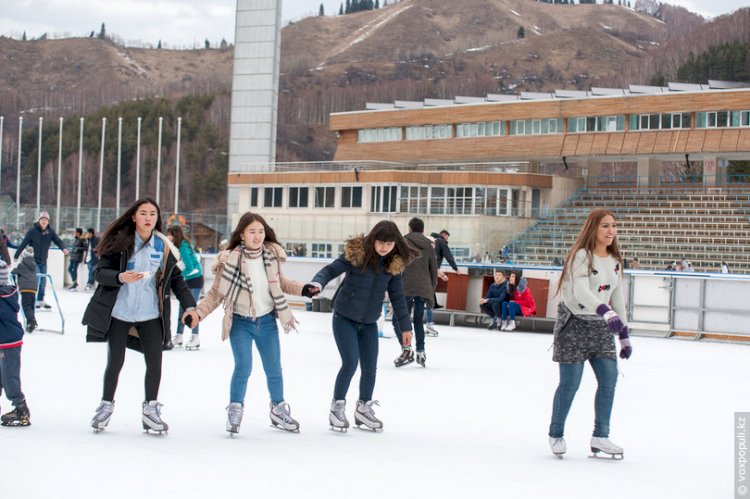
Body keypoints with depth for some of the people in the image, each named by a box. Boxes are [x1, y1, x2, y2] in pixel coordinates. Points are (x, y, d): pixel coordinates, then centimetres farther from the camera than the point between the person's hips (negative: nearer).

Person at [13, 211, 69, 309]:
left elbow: (58, 241, -8)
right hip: (33, 259, -5)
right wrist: (16, 255, -5)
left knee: (43, 281, 9)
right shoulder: (32, 231, -13)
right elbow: (23, 243, -9)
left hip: (43, 260, 5)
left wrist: (63, 248, -29)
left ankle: (41, 300, 23)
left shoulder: (50, 231, -2)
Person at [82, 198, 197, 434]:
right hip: (119, 312, -2)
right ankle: (106, 406, 24)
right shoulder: (120, 242, -6)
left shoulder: (164, 246, 3)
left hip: (150, 314, 2)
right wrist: (120, 277, -27)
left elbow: (176, 279, 9)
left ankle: (151, 409, 14)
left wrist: (189, 306, -1)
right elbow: (100, 272, -8)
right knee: (115, 361, 5)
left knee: (154, 361, -3)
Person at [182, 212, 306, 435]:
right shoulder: (230, 260, -18)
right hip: (240, 322, -4)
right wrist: (198, 312, -22)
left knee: (274, 369, 13)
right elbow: (216, 293, -11)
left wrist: (303, 289, -2)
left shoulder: (271, 255, -6)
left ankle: (278, 410, 34)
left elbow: (280, 283, 11)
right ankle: (235, 410, 8)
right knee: (243, 366, -14)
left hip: (267, 321, 4)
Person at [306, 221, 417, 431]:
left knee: (370, 367, 7)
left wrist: (405, 326, 9)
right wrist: (317, 283, -38)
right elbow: (331, 270, -17)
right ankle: (337, 407, 8)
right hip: (345, 319, -4)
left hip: (369, 323, 4)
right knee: (350, 363, -10)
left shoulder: (393, 264, -5)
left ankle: (364, 408, 27)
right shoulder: (356, 254, -17)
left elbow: (397, 296, 4)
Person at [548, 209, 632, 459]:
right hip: (574, 323, -7)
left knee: (609, 379, -2)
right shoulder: (581, 256, -14)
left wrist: (624, 335, 14)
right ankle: (556, 435, 14)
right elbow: (581, 291, -29)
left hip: (601, 326, 7)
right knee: (570, 383, -4)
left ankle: (600, 437, 8)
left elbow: (617, 299, 15)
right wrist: (607, 312, -43)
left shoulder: (615, 262, 9)